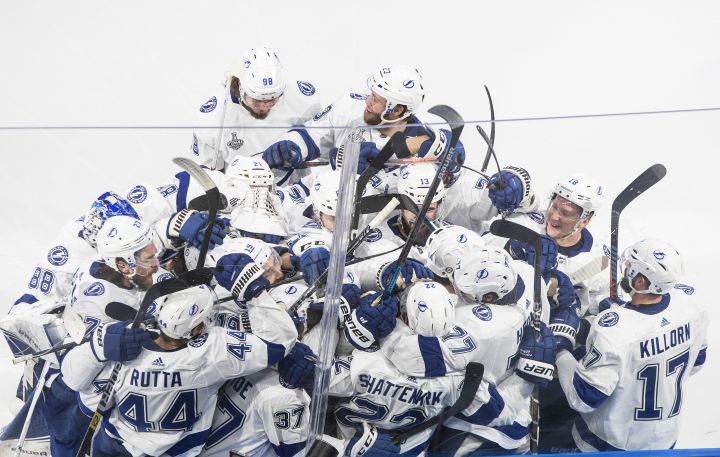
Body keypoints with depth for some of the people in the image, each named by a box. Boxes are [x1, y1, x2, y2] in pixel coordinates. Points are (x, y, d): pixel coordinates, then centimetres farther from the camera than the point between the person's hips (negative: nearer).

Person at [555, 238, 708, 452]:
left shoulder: (613, 331, -35)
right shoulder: (691, 309, -16)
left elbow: (583, 397, -26)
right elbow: (695, 362, 4)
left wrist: (561, 349, -14)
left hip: (611, 443, -6)